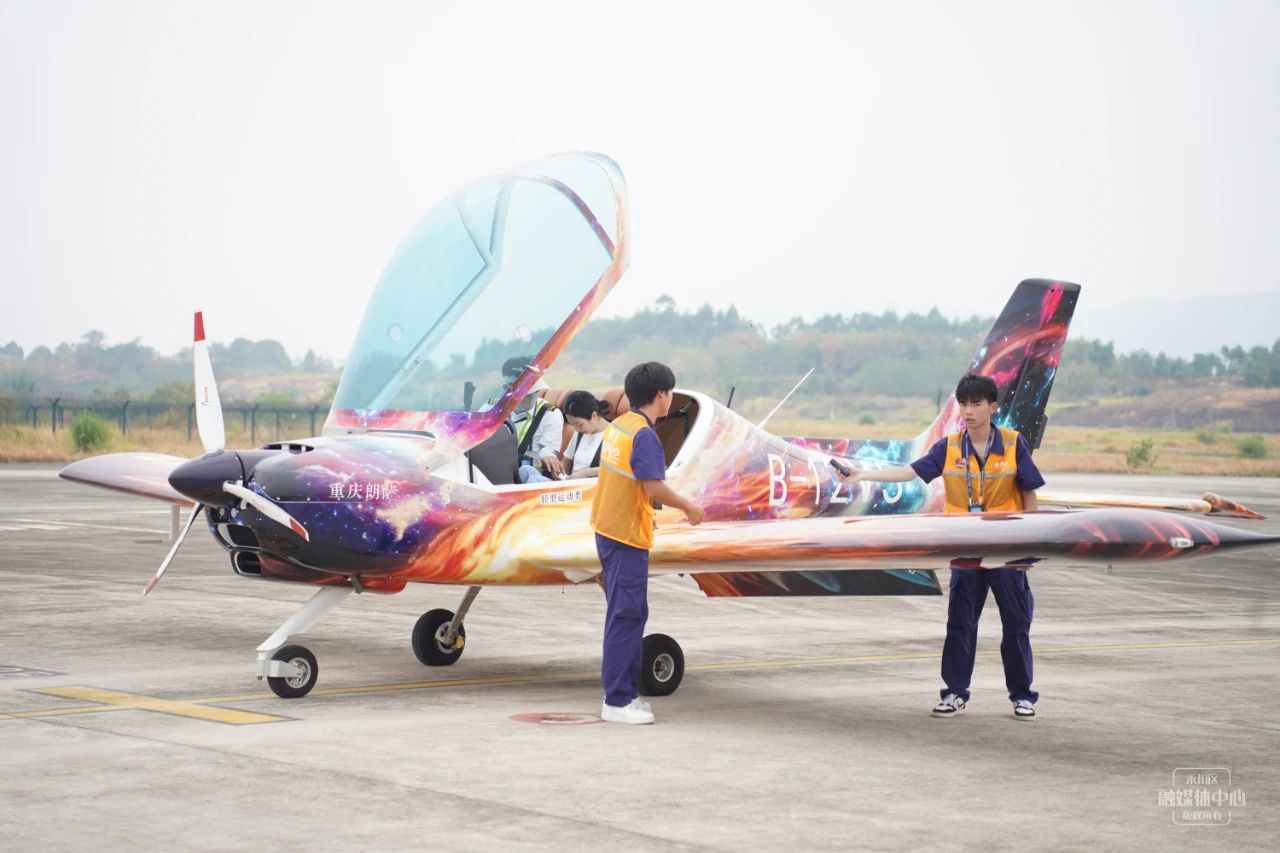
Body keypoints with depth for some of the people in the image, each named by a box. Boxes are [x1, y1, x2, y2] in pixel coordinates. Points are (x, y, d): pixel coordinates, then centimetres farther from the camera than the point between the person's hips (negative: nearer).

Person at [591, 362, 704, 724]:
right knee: (626, 616, -5)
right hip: (627, 536, -9)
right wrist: (689, 507, -10)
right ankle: (617, 701, -2)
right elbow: (654, 487, -25)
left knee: (631, 613, 17)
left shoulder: (617, 427, 9)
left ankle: (625, 691, 23)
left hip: (607, 529, 9)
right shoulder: (644, 435, -18)